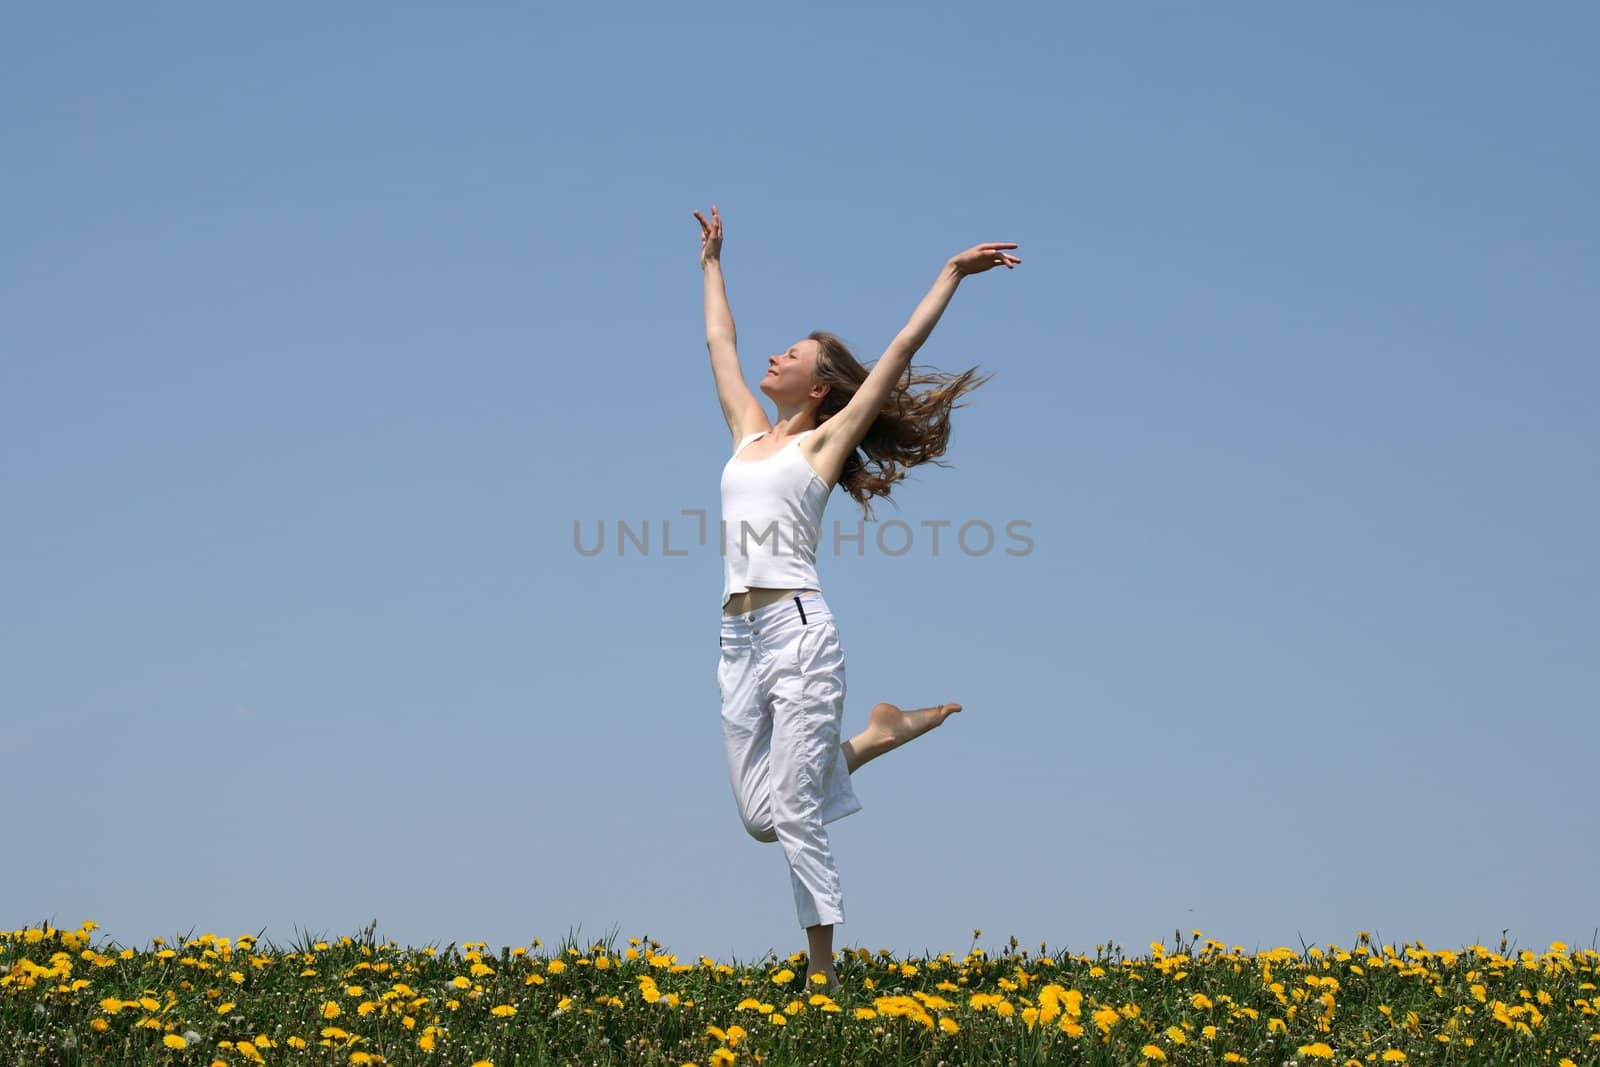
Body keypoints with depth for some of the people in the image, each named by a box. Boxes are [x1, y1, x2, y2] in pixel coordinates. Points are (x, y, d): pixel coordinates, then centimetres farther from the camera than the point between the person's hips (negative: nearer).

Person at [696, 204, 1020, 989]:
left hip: (798, 629, -6)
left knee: (794, 815, -9)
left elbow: (901, 350, 2)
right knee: (760, 817, 5)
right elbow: (719, 341, 33)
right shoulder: (749, 432, 20)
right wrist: (712, 265, 42)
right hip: (739, 638, 6)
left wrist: (951, 275, 4)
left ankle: (823, 979, -3)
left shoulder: (827, 439, 6)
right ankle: (870, 740, 25)